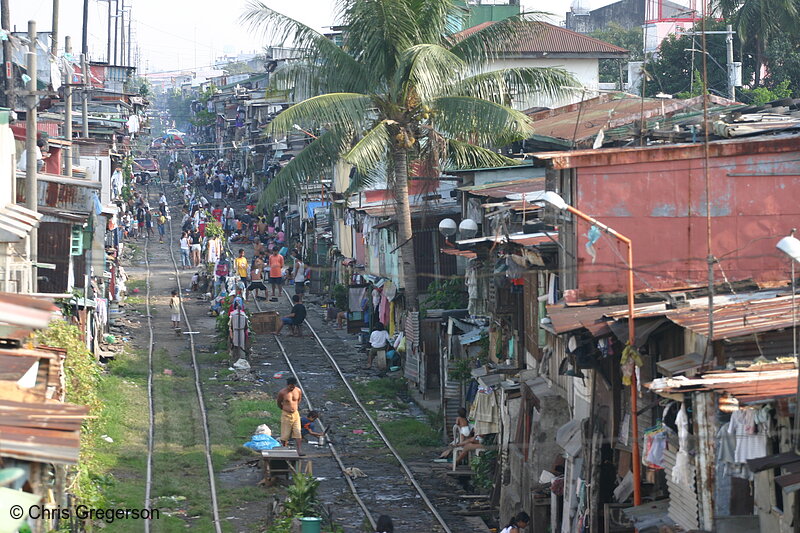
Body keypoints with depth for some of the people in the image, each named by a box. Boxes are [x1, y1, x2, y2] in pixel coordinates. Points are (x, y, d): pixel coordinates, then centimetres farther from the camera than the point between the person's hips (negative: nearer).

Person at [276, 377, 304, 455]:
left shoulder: (298, 391, -3)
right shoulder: (282, 392, -13)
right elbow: (279, 403, 5)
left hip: (295, 414, 3)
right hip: (286, 415, -3)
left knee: (298, 433, -7)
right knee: (285, 434, 3)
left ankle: (299, 450, -9)